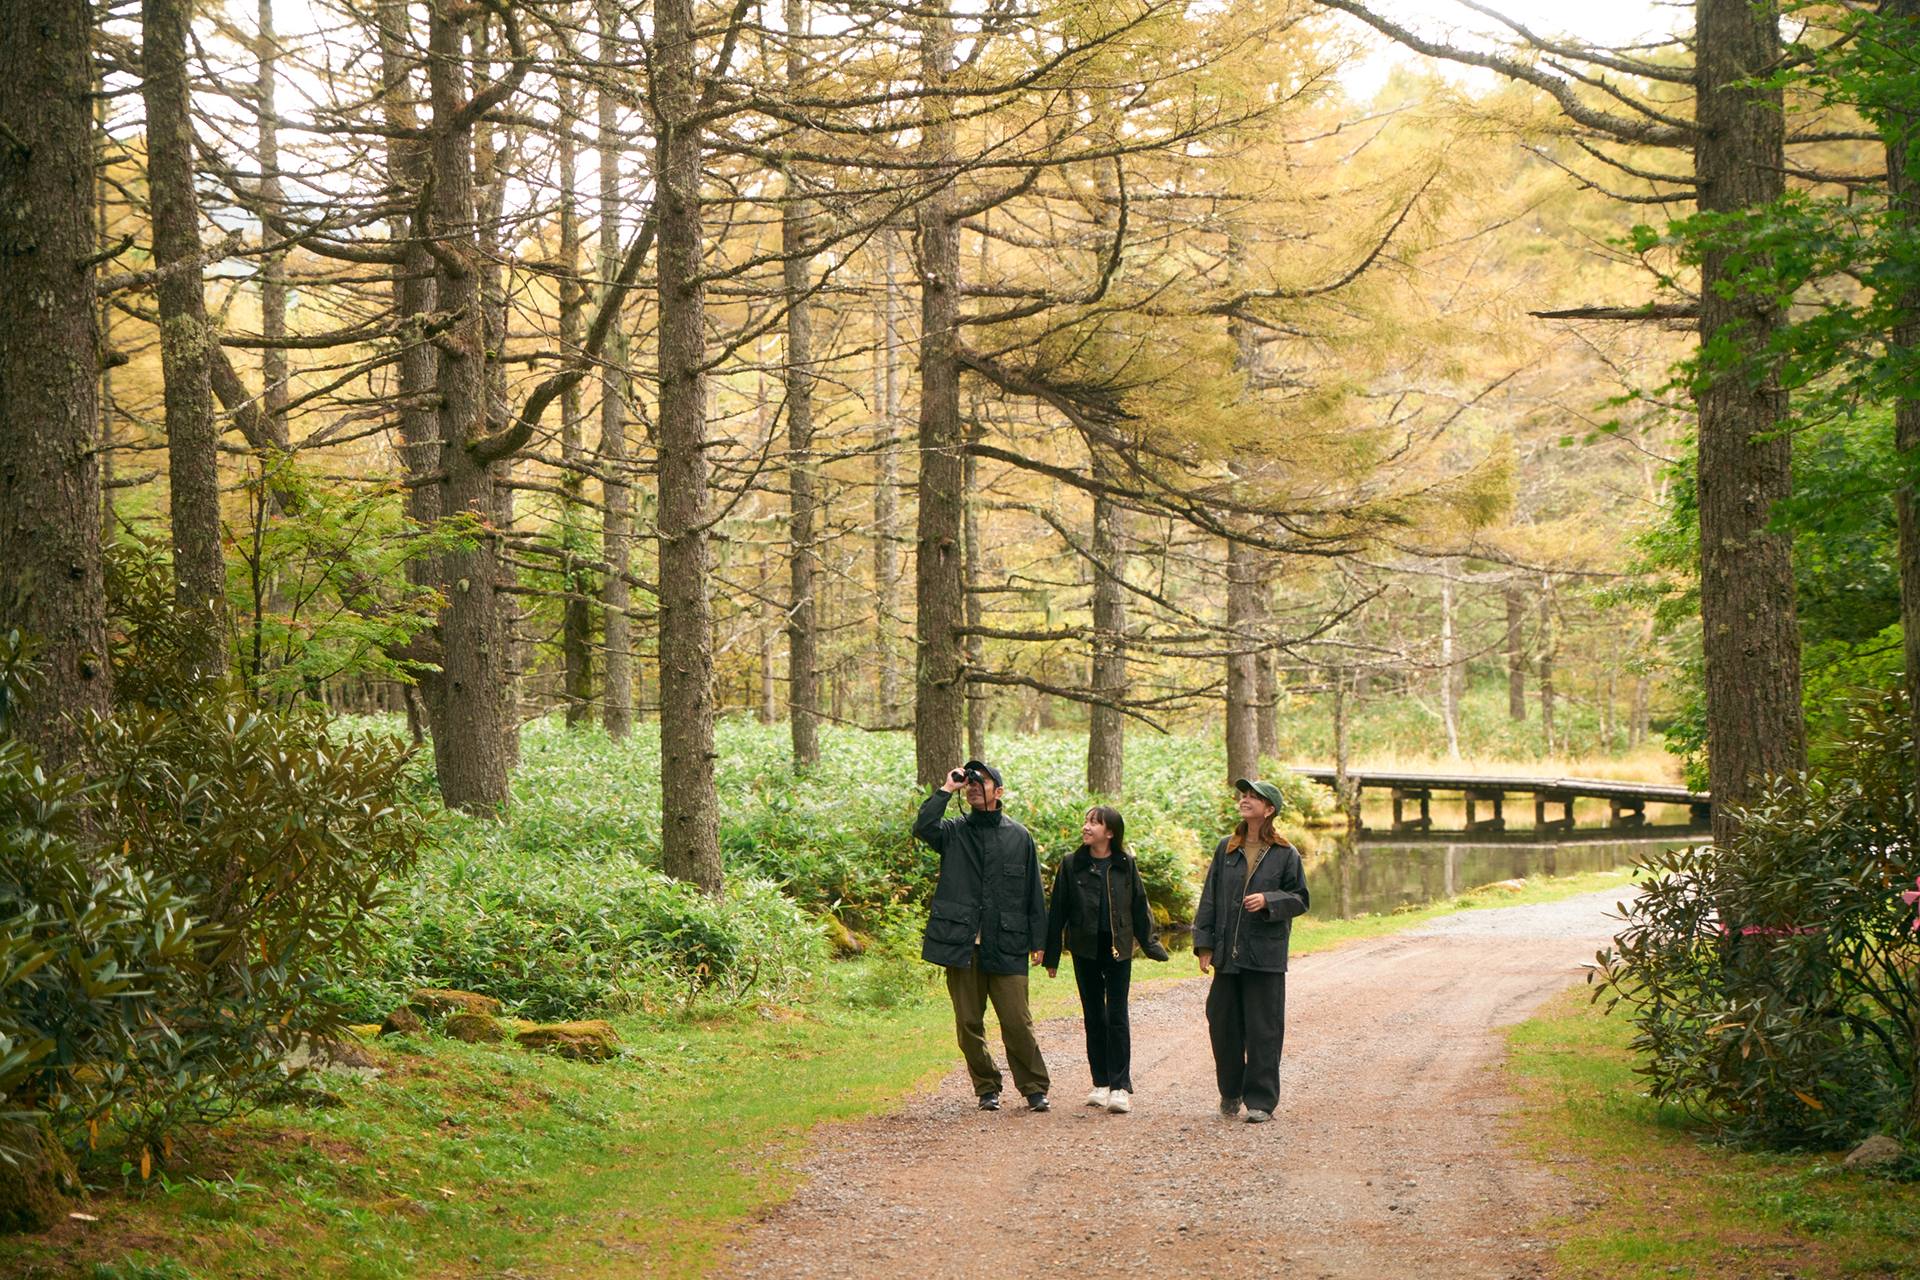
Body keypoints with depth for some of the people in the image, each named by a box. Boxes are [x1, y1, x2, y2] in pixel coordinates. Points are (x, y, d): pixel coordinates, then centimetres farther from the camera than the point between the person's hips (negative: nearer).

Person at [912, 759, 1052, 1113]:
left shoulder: (1019, 837, 10)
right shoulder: (954, 832, 9)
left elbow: (1034, 893, 13)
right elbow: (923, 827, -14)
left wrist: (1038, 939, 8)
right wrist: (946, 789, -8)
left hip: (1007, 947, -1)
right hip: (961, 945, 1)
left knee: (1017, 1022, -5)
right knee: (969, 1022, 4)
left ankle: (1034, 1088, 6)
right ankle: (987, 1089, 16)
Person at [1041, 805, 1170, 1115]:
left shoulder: (1126, 866, 1)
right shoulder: (1072, 865, 2)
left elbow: (1140, 908, 11)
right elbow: (1057, 911, 5)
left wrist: (1151, 945, 11)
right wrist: (1051, 955, 5)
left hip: (1118, 949, -1)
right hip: (1085, 950, 1)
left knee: (1117, 1017, -6)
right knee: (1094, 1017, 7)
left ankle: (1121, 1087, -6)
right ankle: (1101, 1084, 16)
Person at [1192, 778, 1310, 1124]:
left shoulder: (1285, 855, 1)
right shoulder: (1226, 849, 9)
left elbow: (1299, 899, 3)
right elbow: (1210, 899, 10)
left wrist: (1268, 901, -15)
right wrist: (1204, 944, 4)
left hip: (1266, 953, -3)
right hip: (1227, 953, 3)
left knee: (1263, 1029, -3)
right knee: (1223, 1024, 7)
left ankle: (1261, 1100, 3)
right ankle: (1230, 1092, 25)